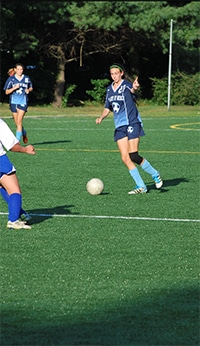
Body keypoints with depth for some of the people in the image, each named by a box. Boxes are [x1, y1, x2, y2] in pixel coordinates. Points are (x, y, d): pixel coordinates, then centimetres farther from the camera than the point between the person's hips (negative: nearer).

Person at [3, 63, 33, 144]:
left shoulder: (27, 79, 4)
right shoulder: (11, 79, 0)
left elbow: (31, 88, 20)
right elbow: (7, 92, 0)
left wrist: (28, 90, -3)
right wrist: (14, 88, -16)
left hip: (23, 102, -1)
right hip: (13, 102, 2)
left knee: (19, 121, -14)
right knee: (17, 123, 8)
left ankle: (17, 140, -15)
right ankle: (24, 133, 38)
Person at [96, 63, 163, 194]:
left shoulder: (126, 85, -9)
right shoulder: (109, 89, 11)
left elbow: (132, 90, -33)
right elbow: (107, 108, 22)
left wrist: (134, 88, -57)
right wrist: (101, 117, 3)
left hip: (132, 124, -7)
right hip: (120, 127, 7)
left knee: (134, 156, -13)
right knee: (125, 158, -3)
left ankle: (155, 174, 10)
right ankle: (141, 186, 4)